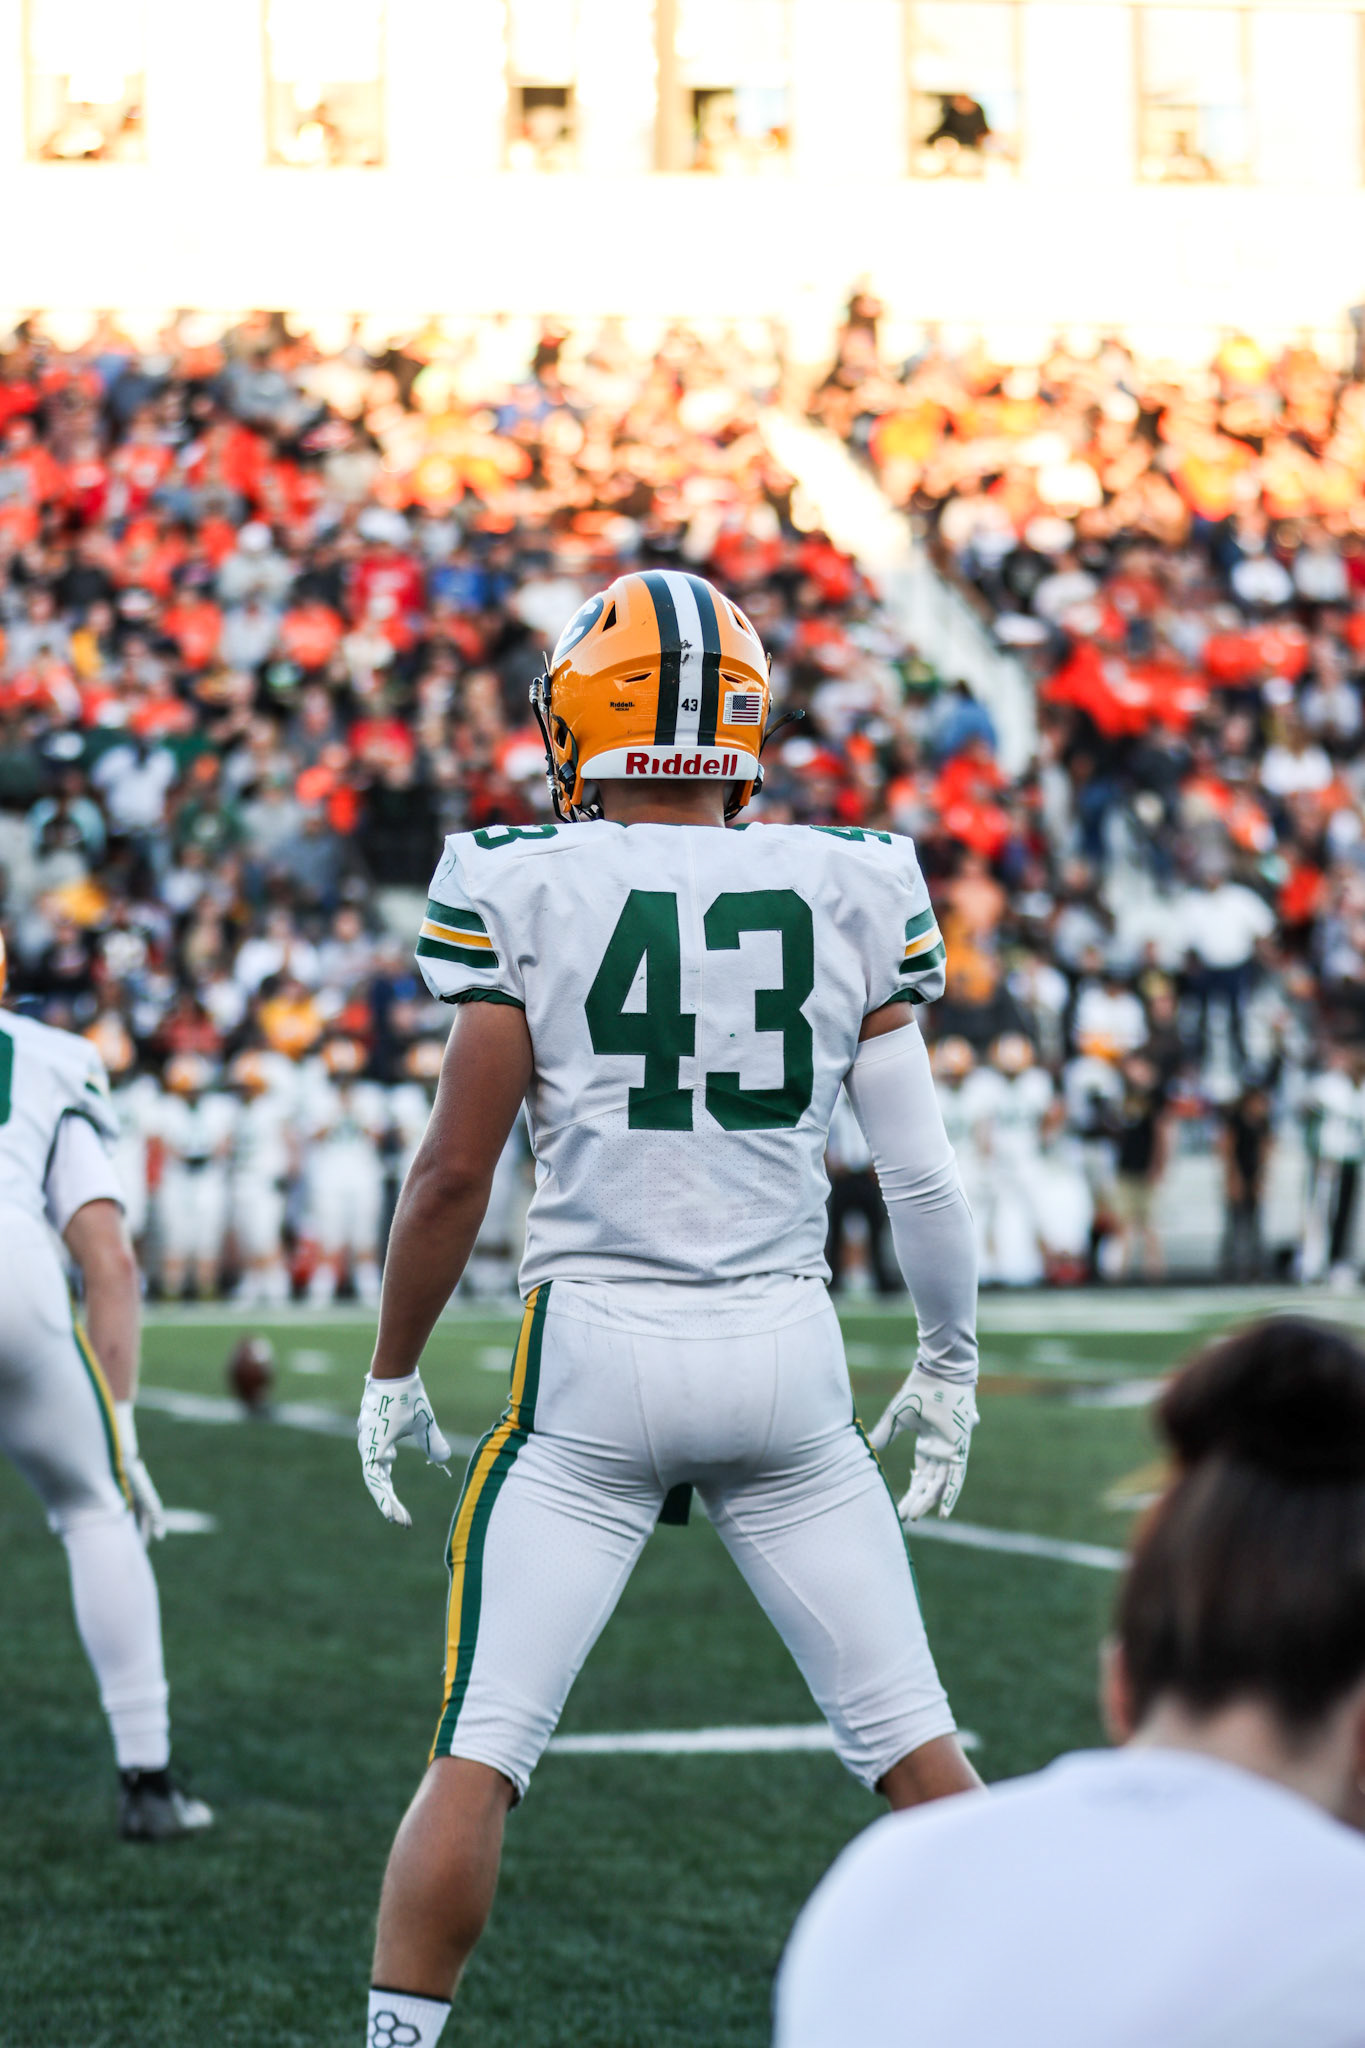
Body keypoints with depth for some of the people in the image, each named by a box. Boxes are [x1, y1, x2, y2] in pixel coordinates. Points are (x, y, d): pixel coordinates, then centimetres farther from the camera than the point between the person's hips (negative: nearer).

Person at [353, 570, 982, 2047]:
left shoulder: (519, 889, -5)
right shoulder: (852, 890, 2)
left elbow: (455, 1169, -5)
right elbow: (919, 1167, 3)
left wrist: (391, 1378, 8)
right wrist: (951, 1361, 17)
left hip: (594, 1361, -2)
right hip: (786, 1356, 2)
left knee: (478, 1754, 2)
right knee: (911, 1739, 13)